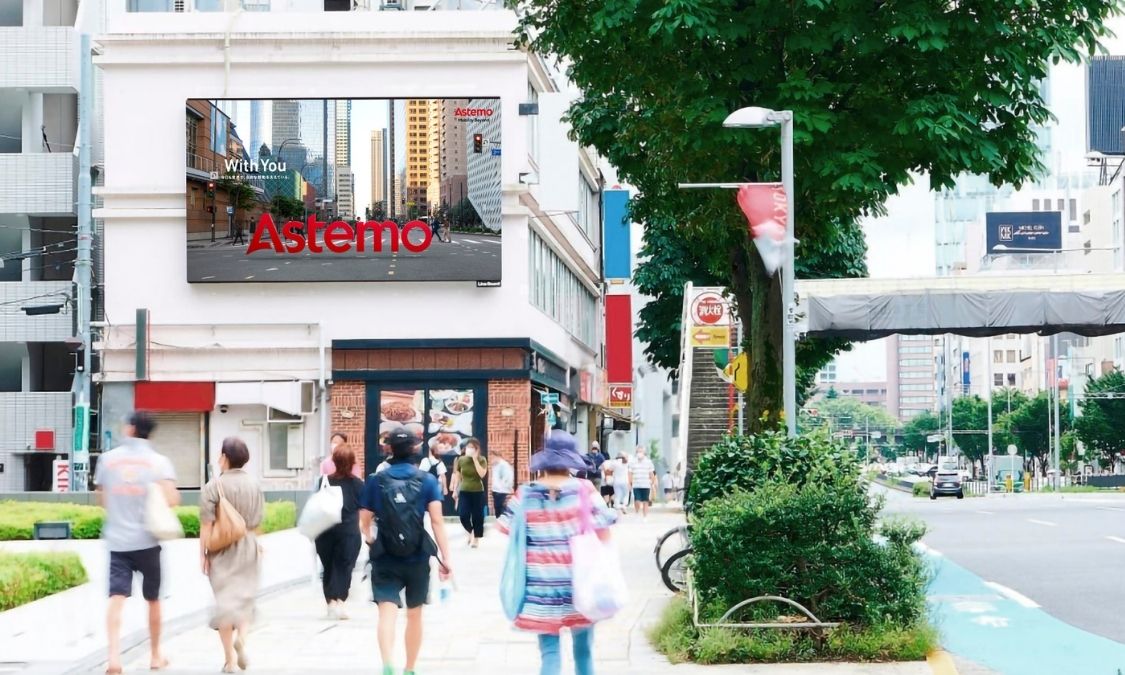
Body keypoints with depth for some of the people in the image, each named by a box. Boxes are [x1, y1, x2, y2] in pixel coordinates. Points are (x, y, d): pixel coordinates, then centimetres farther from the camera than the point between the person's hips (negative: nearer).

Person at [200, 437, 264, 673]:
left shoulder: (214, 485, -11)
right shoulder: (254, 484, 2)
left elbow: (206, 524, -13)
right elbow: (258, 520, 9)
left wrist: (202, 553, -7)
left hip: (222, 548, -3)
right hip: (248, 546, 3)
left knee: (224, 599, 4)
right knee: (245, 596, 14)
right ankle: (242, 637, -13)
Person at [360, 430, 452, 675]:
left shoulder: (376, 481, -1)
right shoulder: (427, 480, -2)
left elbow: (364, 522, 4)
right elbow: (437, 521, -11)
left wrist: (370, 538, 26)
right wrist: (445, 558, -9)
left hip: (385, 559, -1)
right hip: (417, 559, 1)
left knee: (387, 613, -10)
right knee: (414, 614, 18)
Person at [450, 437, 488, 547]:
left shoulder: (482, 460, -5)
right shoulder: (461, 460, 1)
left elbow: (482, 474, -20)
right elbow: (457, 476, 9)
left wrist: (475, 459, -20)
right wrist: (455, 490, 8)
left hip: (478, 492, -1)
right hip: (464, 491, 1)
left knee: (477, 517, 1)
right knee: (463, 516, -8)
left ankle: (476, 539, 16)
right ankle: (470, 532, 21)